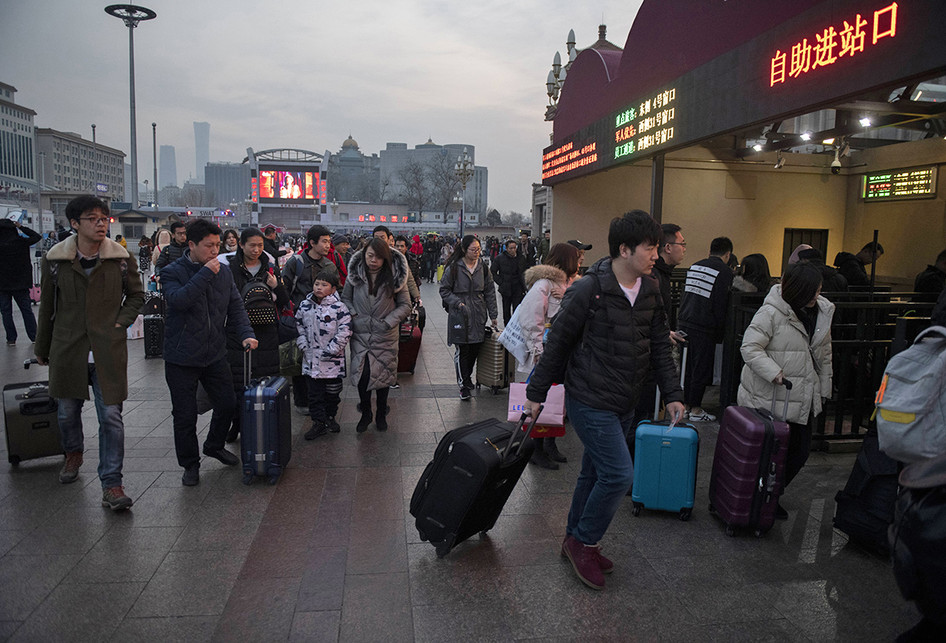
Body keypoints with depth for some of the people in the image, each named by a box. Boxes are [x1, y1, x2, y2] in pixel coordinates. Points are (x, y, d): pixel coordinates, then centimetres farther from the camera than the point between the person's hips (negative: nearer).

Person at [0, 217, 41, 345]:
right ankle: (34, 336, 11)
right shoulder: (21, 241, -9)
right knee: (27, 310, 10)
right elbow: (37, 236, 5)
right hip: (20, 282, 1)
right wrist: (22, 227, 4)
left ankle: (11, 338, 8)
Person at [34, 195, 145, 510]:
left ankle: (111, 484, 2)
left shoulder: (120, 257, -3)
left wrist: (122, 322, -4)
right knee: (68, 411, 17)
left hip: (108, 351, -1)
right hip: (67, 349, 2)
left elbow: (136, 294, 11)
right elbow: (47, 307, 8)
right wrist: (42, 348, 15)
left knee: (111, 417, -4)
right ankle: (73, 453, 48)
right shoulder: (55, 259, -1)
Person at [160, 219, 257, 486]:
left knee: (228, 404, 11)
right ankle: (190, 464, 24)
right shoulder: (172, 272, -9)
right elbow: (178, 300, -28)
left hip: (215, 354, 5)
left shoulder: (224, 272, 6)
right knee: (185, 414, 5)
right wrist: (205, 273, -26)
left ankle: (214, 446, 38)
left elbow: (235, 306, 5)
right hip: (182, 357, -4)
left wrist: (246, 333, -11)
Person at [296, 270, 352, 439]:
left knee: (332, 391, 11)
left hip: (333, 360, -3)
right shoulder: (304, 306, 5)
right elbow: (299, 326, 15)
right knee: (314, 392, 4)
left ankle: (330, 417, 32)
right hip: (311, 359, 3)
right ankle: (319, 422, 13)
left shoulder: (339, 308, -9)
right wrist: (303, 345, 3)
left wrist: (331, 350, -14)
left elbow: (344, 331, -11)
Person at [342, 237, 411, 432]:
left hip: (385, 336, 0)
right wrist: (353, 315, -5)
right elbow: (345, 298, 12)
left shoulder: (395, 276, -5)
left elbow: (405, 305, 2)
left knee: (383, 375, 7)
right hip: (360, 334, 1)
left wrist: (388, 322, -9)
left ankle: (381, 415, 28)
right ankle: (365, 414, 21)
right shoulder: (355, 273, -1)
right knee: (362, 374, -2)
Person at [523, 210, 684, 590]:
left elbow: (659, 346, 12)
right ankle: (584, 542, 12)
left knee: (595, 473, 16)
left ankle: (576, 541, 34)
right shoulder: (588, 290, -17)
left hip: (624, 404, 7)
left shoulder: (650, 289, 4)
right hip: (590, 401, -7)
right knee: (619, 474, -10)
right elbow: (558, 343, -10)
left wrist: (673, 394, 7)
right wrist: (536, 394, -5)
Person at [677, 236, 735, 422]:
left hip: (683, 323, 7)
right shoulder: (724, 272, -6)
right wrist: (719, 335, -3)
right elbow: (721, 306, -10)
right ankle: (695, 410, 9)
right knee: (701, 369, 3)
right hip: (703, 328, -6)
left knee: (688, 367, 15)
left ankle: (686, 405, 22)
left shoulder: (694, 267, 13)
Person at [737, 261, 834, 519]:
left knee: (800, 450, 11)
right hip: (767, 398, -7)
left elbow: (824, 354, 18)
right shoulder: (771, 313, -17)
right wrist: (775, 373, -29)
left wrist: (823, 389, 19)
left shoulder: (822, 312, 7)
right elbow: (750, 348, -20)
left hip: (802, 400, 7)